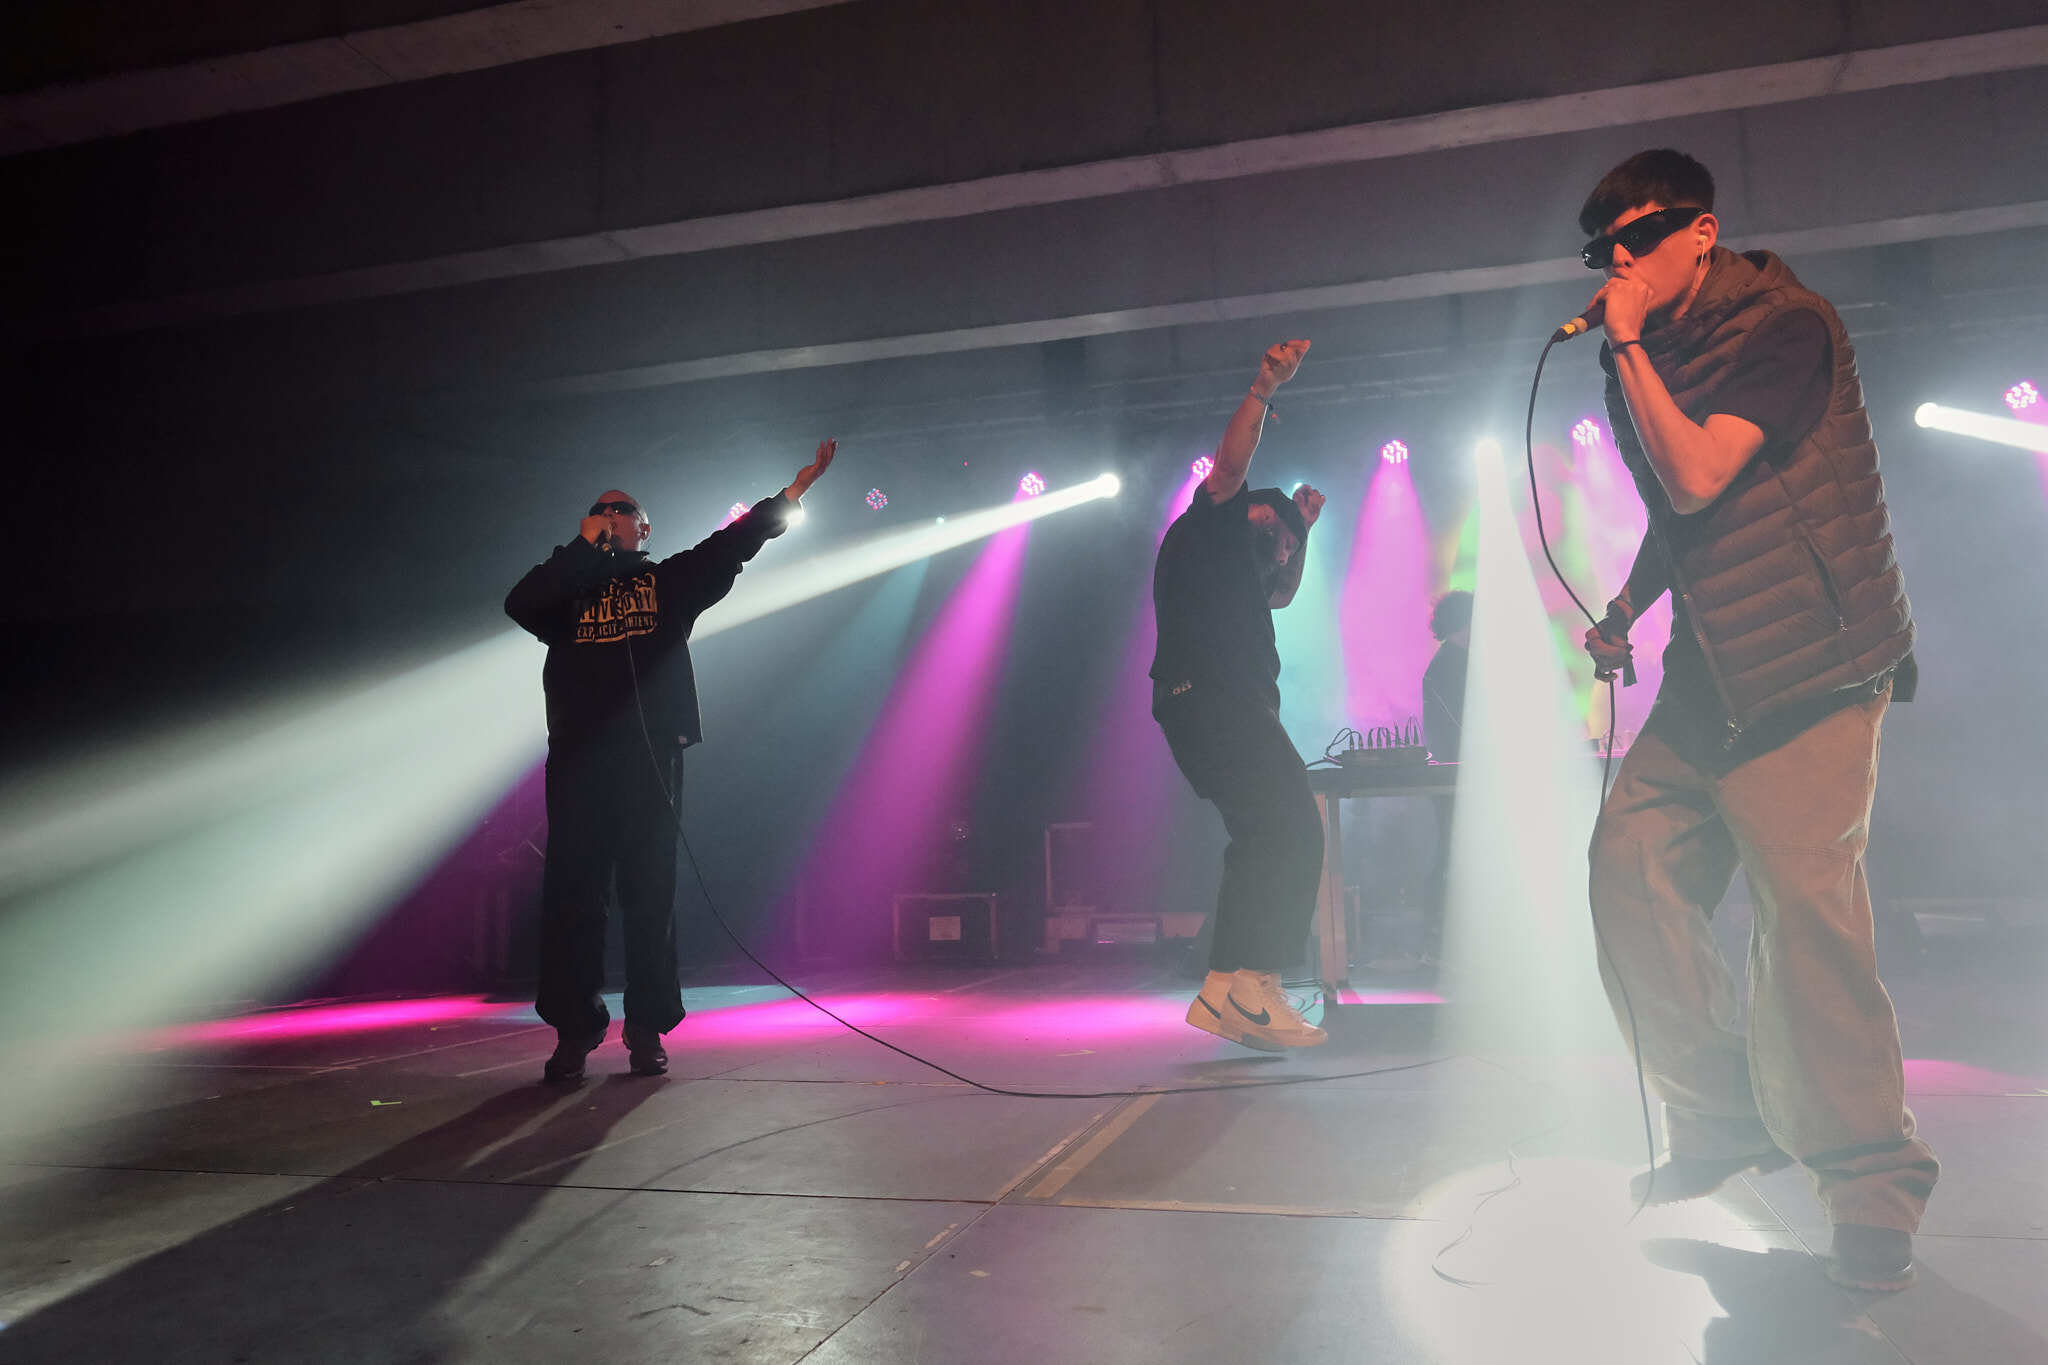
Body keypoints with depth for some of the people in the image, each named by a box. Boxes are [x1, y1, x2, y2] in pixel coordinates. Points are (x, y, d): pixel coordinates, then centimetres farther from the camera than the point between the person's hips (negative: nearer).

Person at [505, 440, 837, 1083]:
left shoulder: (669, 581, 18)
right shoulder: (569, 585, 21)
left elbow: (731, 545, 8)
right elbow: (519, 604, 1)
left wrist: (790, 494, 0)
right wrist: (584, 546, 3)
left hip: (650, 758, -1)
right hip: (578, 759, 1)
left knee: (651, 894, 0)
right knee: (571, 893, -2)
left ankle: (647, 1030, 6)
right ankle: (574, 1030, 6)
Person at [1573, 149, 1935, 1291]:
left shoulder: (1781, 326, -9)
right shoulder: (1652, 357, 16)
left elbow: (1697, 479, -21)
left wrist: (1628, 346, -15)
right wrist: (1624, 612, 13)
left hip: (1812, 662, -8)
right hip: (1709, 673, 8)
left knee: (1804, 900, -13)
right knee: (1630, 866, -1)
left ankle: (1873, 1186, 3)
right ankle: (1725, 1123, 14)